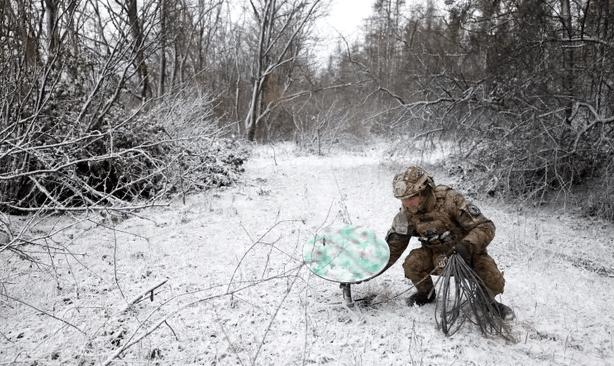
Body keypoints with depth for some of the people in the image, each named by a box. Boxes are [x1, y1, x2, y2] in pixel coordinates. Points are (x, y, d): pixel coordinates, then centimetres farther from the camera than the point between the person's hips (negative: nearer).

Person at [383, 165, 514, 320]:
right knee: (412, 264, -25)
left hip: (466, 253, -3)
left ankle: (488, 300, 12)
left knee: (494, 282, -25)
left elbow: (486, 227, -27)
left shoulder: (450, 200, -29)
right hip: (437, 256, 3)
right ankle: (426, 293, 8)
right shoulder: (406, 213, -15)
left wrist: (467, 245, -44)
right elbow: (393, 246, -4)